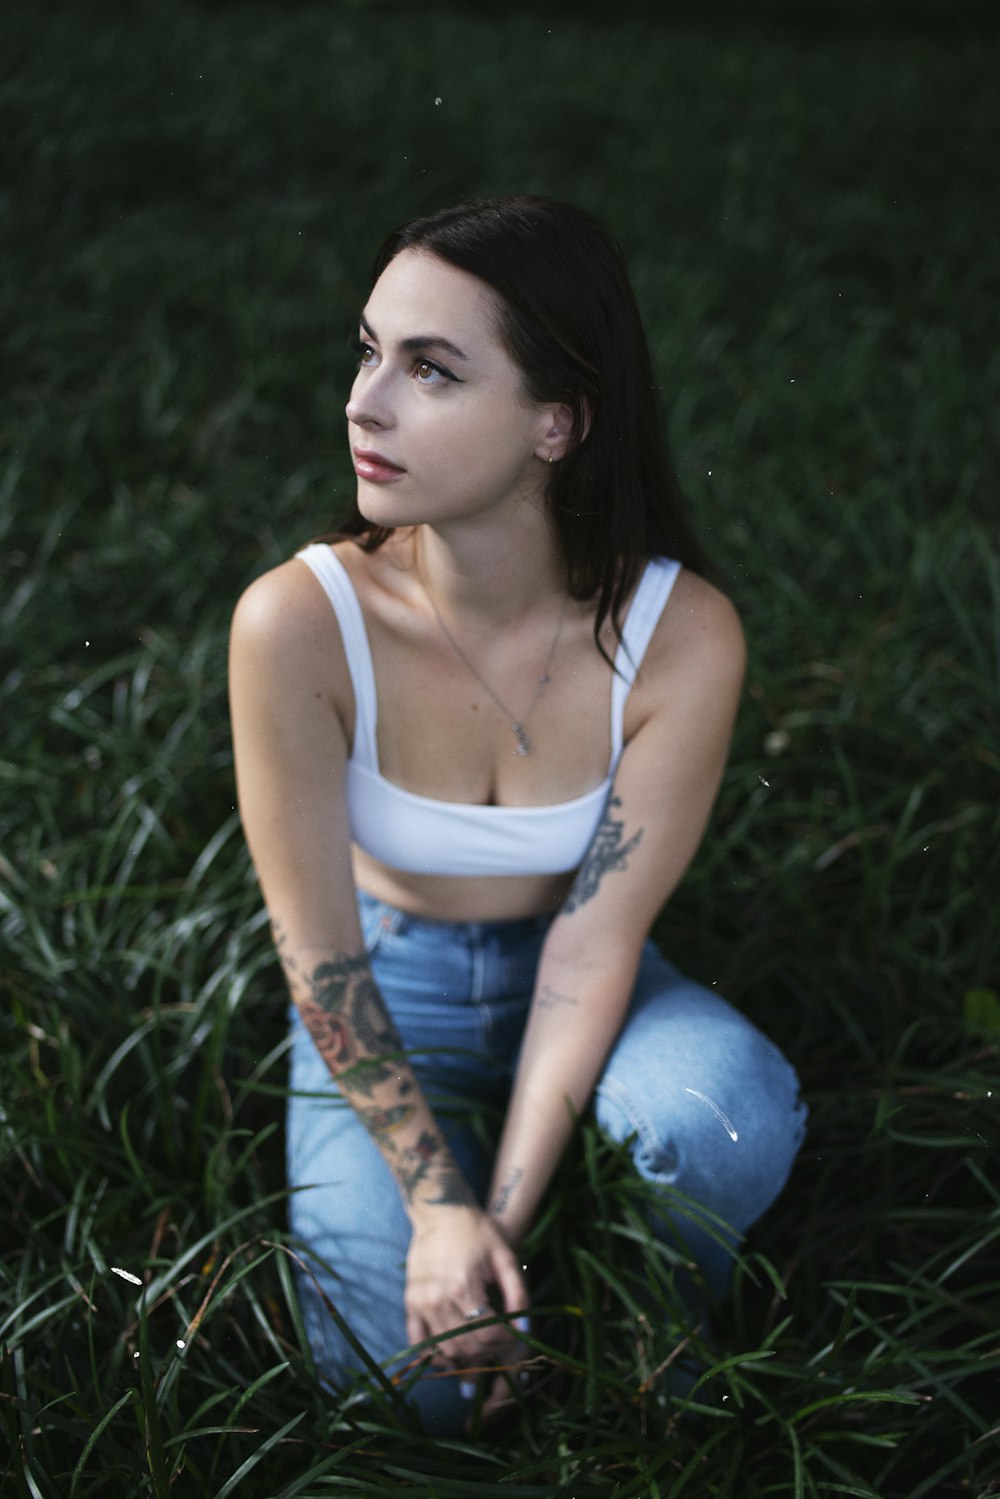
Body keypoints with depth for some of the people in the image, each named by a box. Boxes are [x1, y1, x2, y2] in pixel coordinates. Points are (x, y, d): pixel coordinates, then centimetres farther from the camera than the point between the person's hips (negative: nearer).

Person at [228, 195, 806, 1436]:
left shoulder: (683, 636, -24)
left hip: (575, 979, 1)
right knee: (423, 1378, -18)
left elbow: (596, 941, -19)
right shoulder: (300, 624, -26)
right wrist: (440, 1204, -22)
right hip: (383, 997, 0)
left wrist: (503, 1219, -24)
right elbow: (320, 955, -17)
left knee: (726, 1123, -32)